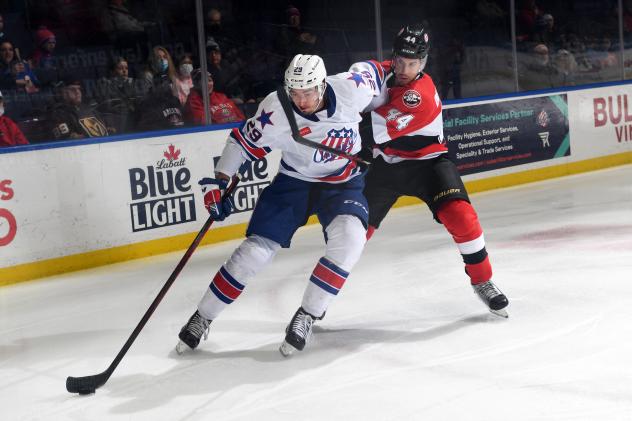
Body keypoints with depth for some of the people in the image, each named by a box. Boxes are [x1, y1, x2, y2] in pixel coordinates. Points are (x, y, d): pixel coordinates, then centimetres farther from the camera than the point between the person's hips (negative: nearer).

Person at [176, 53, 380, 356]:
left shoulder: (352, 88, -23)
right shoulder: (276, 111, -25)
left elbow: (373, 74, 0)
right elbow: (243, 141, -9)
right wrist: (218, 182, -15)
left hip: (343, 181, 0)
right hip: (294, 181, 0)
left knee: (349, 236, -29)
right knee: (256, 249, -8)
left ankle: (307, 316, -15)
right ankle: (202, 318, 10)